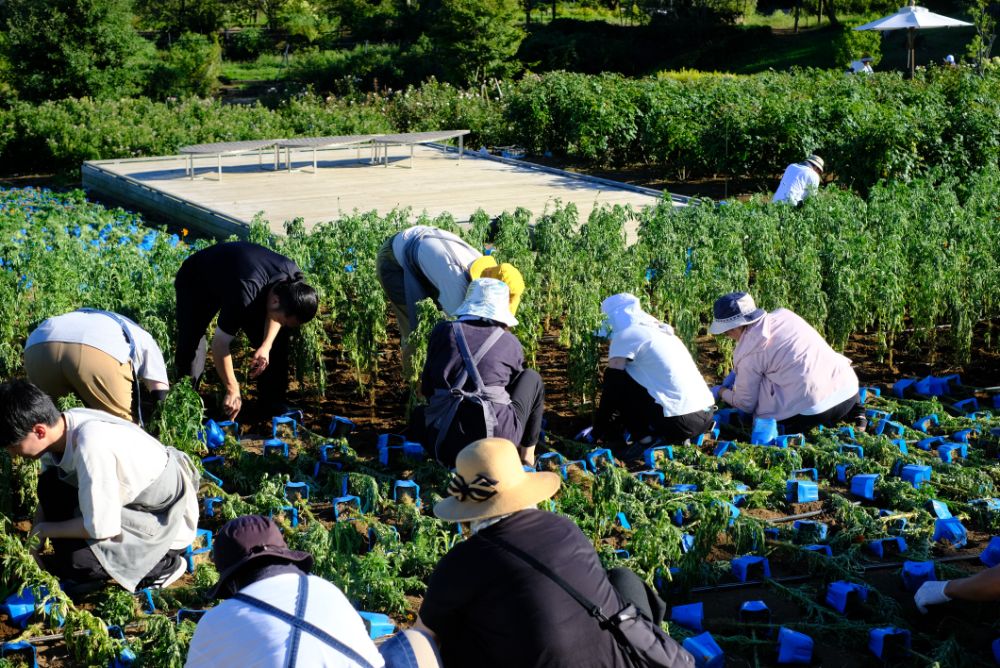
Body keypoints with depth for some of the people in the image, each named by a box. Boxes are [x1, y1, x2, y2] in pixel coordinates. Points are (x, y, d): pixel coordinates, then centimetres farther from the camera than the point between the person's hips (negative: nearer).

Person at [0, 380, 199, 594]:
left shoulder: (91, 446, -34)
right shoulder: (59, 427, -9)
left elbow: (102, 529, -29)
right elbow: (47, 496, 10)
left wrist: (45, 529, -13)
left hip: (168, 522, -9)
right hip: (138, 503, 9)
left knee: (78, 560, -25)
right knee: (51, 486, -2)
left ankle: (162, 564, -3)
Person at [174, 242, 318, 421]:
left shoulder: (293, 282, -28)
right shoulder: (243, 296, -46)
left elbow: (273, 314, -9)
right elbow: (220, 342, -37)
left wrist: (266, 347, -26)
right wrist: (232, 390, -33)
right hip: (196, 282, -6)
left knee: (276, 341, -5)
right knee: (191, 340, -24)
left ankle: (272, 404, 4)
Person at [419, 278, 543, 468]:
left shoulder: (441, 332, 6)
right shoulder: (510, 343, 4)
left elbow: (426, 390, 13)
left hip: (445, 447, 2)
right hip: (498, 441, -2)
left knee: (420, 414, 39)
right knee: (532, 378, 24)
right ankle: (527, 452, 25)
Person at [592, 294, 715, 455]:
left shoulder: (625, 335, -3)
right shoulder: (660, 330, 22)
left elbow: (611, 386, -2)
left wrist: (599, 432, 9)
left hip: (679, 422, -8)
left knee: (618, 382, 8)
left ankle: (643, 437, 0)